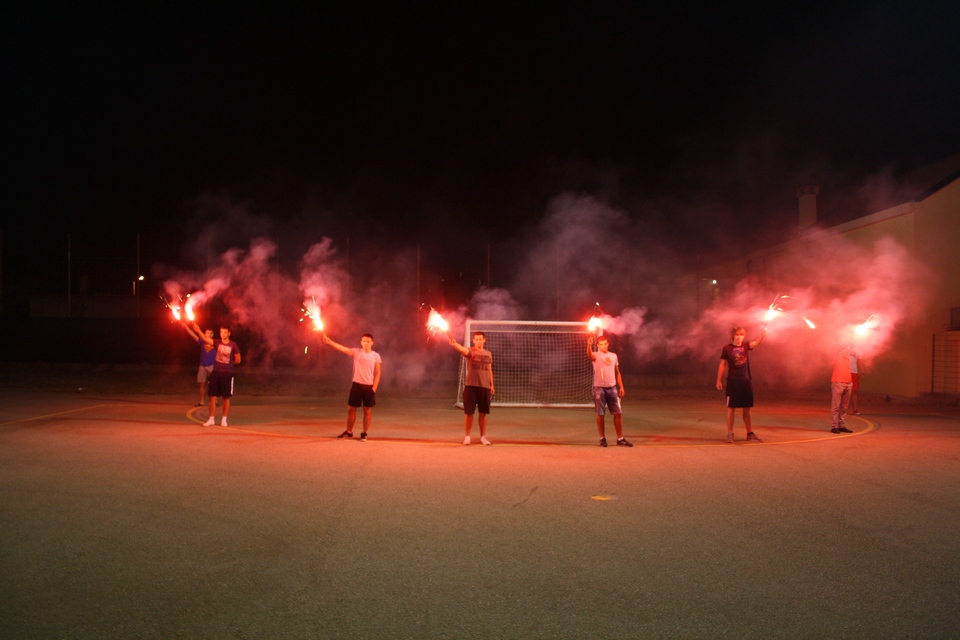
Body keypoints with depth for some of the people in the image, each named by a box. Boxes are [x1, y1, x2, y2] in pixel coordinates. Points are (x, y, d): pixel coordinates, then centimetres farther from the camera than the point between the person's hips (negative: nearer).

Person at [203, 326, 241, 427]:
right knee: (212, 396, 1)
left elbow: (238, 360, 4)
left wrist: (228, 362, 10)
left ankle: (224, 419, 15)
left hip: (227, 373, -2)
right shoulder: (217, 343, 3)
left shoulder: (233, 345, -2)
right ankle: (211, 419, 7)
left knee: (226, 397, 4)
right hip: (216, 373, 2)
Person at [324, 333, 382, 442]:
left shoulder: (376, 356, -1)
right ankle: (349, 432, 23)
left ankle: (364, 433, 16)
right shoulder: (356, 352, 0)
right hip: (357, 385, 1)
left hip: (369, 386, -1)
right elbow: (342, 348, -15)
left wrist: (374, 388, -8)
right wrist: (329, 342, -30)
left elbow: (378, 373, 1)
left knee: (367, 411, 4)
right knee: (351, 409, 7)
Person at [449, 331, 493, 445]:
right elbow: (462, 349, -26)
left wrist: (492, 385, 13)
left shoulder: (488, 354, 12)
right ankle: (467, 437, 12)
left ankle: (483, 437, 18)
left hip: (485, 386, 3)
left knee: (483, 413, 7)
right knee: (469, 413, 1)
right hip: (471, 386, -3)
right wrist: (454, 344, -48)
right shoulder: (470, 351, -3)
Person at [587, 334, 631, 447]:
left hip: (612, 388, 4)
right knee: (600, 414, 1)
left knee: (618, 413, 3)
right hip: (599, 388, -4)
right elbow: (589, 355, -28)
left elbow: (617, 373, 17)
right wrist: (589, 345, -48)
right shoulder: (596, 356, -3)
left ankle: (620, 439, 11)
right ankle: (602, 438, 12)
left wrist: (621, 387, 10)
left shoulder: (613, 356, 12)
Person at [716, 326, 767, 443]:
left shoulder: (746, 346, 6)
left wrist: (763, 335, -34)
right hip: (733, 381, -3)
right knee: (731, 408, 0)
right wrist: (719, 381, -2)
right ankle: (730, 434, 6)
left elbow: (756, 343, -14)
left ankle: (750, 434, 16)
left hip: (746, 381, 3)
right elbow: (722, 365, 0)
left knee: (747, 409, 9)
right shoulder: (727, 348, -2)